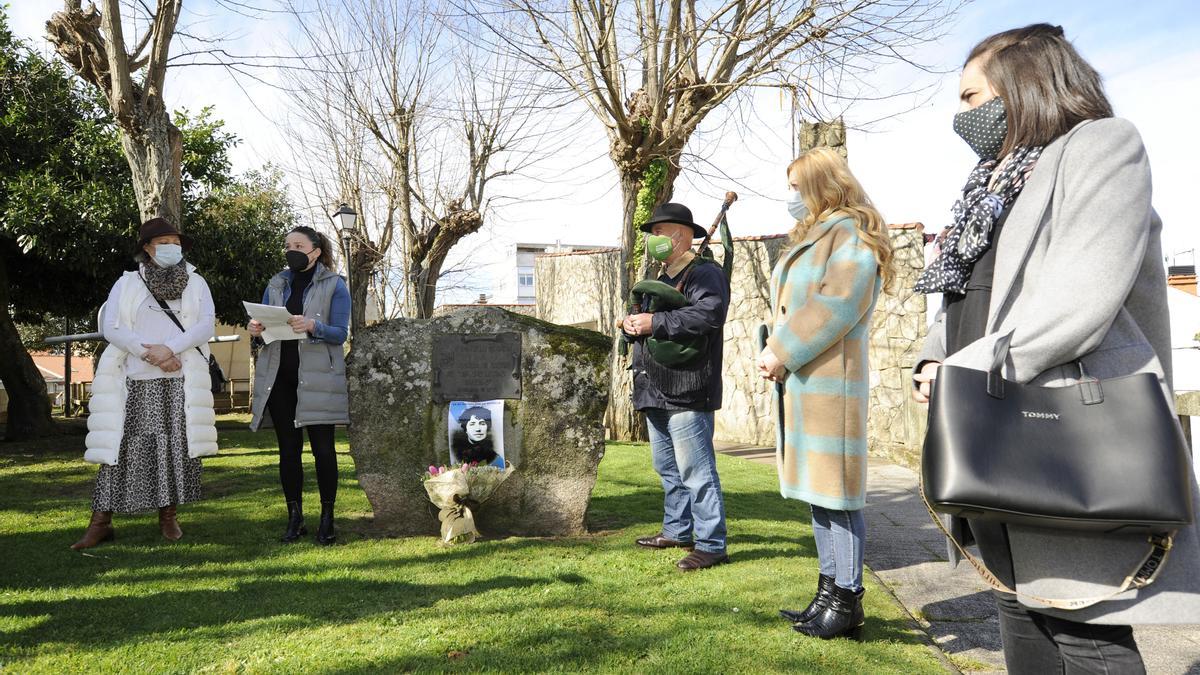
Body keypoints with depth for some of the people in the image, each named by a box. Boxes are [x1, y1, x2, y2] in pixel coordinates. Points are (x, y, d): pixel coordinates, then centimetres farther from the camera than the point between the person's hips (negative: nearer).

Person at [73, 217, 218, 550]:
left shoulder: (196, 283, 10)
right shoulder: (127, 283, 9)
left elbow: (206, 325, -2)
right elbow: (110, 327, -1)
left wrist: (170, 348, -15)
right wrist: (148, 352, -13)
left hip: (180, 382, 0)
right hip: (136, 382, 0)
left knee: (176, 447, 0)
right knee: (120, 447, -2)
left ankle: (168, 516, 11)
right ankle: (101, 521, 4)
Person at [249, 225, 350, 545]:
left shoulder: (334, 285, 1)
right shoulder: (276, 284, 14)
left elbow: (340, 334, -5)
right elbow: (263, 323, 15)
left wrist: (313, 326, -24)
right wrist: (256, 329, -8)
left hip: (318, 377, -4)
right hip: (279, 376, 4)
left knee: (323, 447, -2)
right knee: (288, 448, 7)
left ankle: (327, 519, 7)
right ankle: (295, 518, 15)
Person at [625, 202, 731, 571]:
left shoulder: (704, 273, -9)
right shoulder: (662, 278, 21)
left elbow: (710, 313, -27)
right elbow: (644, 320, 22)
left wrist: (655, 322, -24)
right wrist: (631, 323, -3)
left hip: (687, 393, -10)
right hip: (656, 393, 10)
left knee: (696, 471, -6)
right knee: (668, 469, 18)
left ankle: (711, 545, 1)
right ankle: (677, 531, 31)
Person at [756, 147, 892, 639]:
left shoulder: (851, 233, -6)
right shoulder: (811, 236, 23)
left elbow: (839, 305, -18)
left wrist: (783, 352, -16)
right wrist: (774, 351, 4)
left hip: (829, 380, -9)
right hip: (800, 380, 9)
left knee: (836, 491, -4)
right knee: (816, 489, 12)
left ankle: (847, 601, 5)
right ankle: (829, 593, 22)